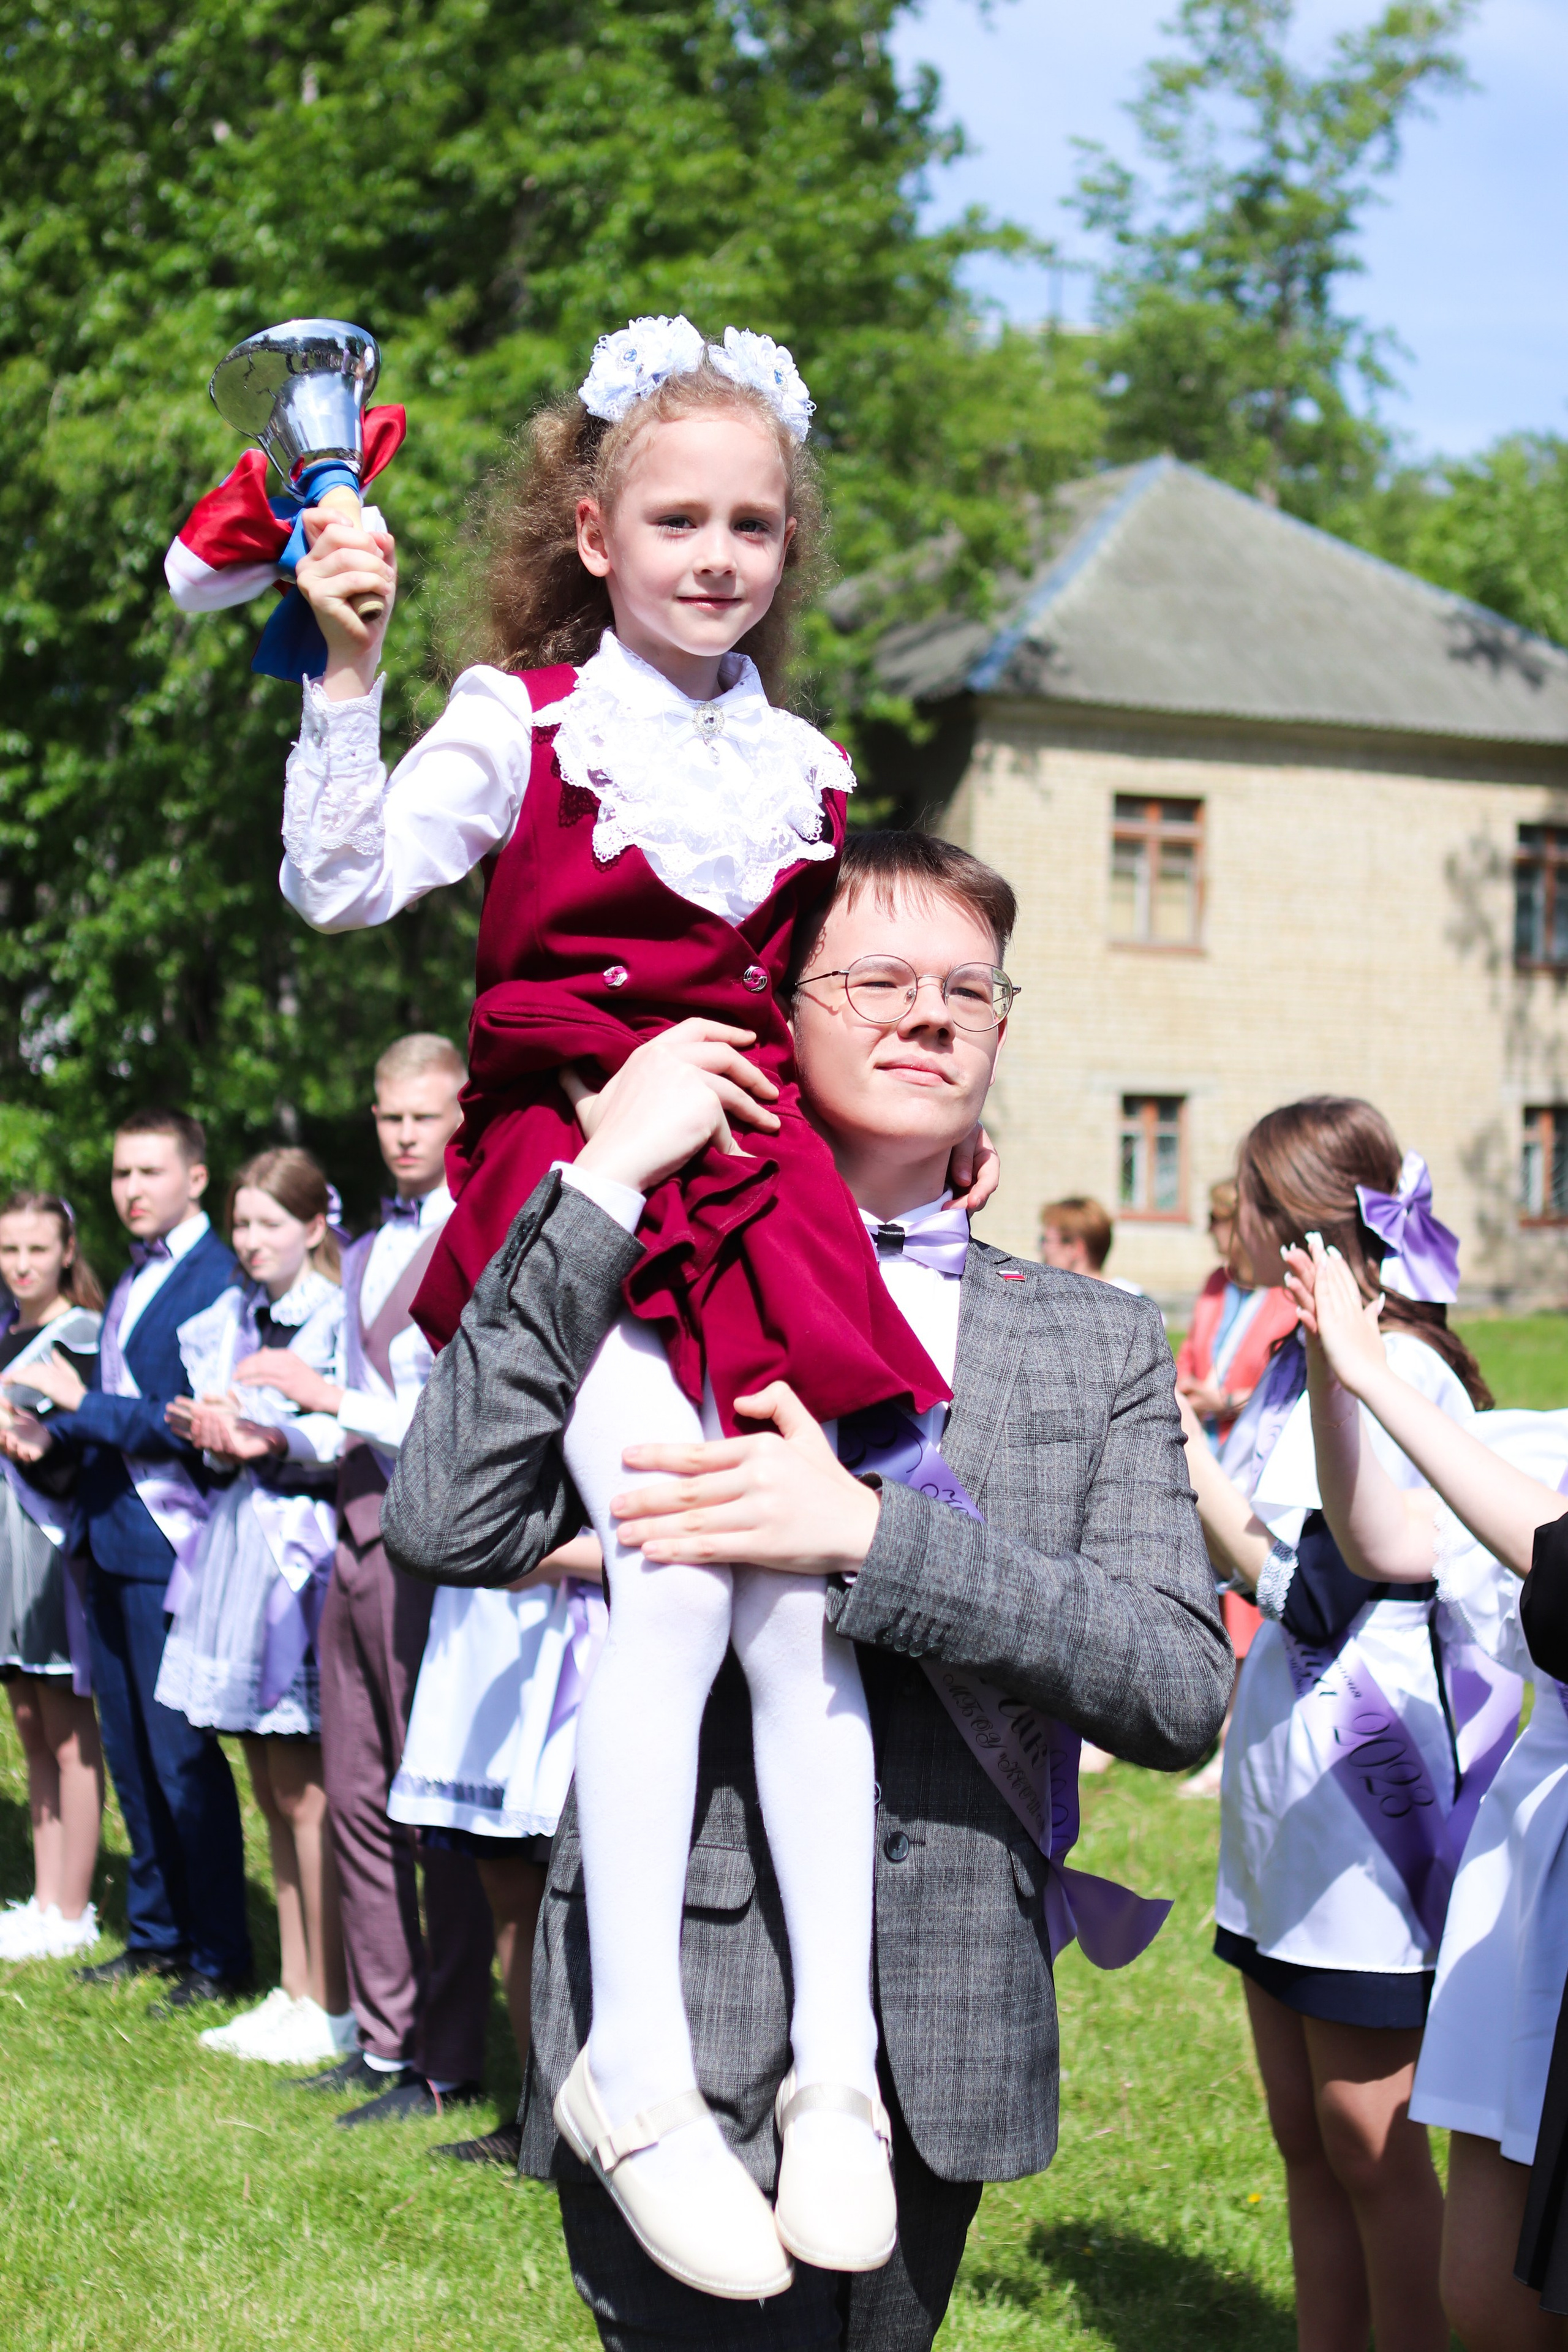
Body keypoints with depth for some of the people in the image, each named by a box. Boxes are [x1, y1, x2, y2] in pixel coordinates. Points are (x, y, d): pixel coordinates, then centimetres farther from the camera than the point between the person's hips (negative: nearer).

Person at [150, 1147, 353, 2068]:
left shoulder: (340, 1318, -9)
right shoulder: (233, 1318, 14)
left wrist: (275, 1440, -25)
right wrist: (205, 1429, -3)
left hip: (305, 1550, -8)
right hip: (243, 1543, 8)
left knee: (304, 1791, -5)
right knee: (273, 1790, 11)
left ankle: (332, 2008, 1)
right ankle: (296, 1994, 19)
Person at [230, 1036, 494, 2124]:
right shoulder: (366, 1255, 20)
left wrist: (331, 1395, -16)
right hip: (359, 1532, 9)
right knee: (358, 1797, 12)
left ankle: (448, 2064, 3)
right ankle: (386, 2037, 22)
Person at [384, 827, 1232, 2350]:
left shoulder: (1097, 1343, 8)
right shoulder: (650, 1283, 3)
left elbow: (1182, 1690, -5)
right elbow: (445, 1528, -14)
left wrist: (867, 1537, -18)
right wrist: (600, 1180, -14)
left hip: (941, 2041, 3)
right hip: (682, 2034, -3)